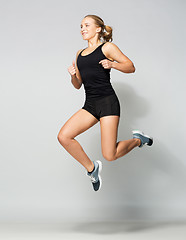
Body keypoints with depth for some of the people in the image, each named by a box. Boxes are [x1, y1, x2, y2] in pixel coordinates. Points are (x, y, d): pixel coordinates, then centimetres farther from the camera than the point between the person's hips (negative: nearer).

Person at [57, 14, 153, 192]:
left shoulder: (107, 48, 1)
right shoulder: (80, 54, 19)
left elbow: (131, 67, 2)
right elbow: (78, 85, 21)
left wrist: (112, 64, -15)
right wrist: (73, 75, -1)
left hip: (108, 102, -6)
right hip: (90, 105, 6)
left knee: (110, 155, -11)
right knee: (63, 137, -13)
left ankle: (137, 140, 20)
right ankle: (91, 168, 7)